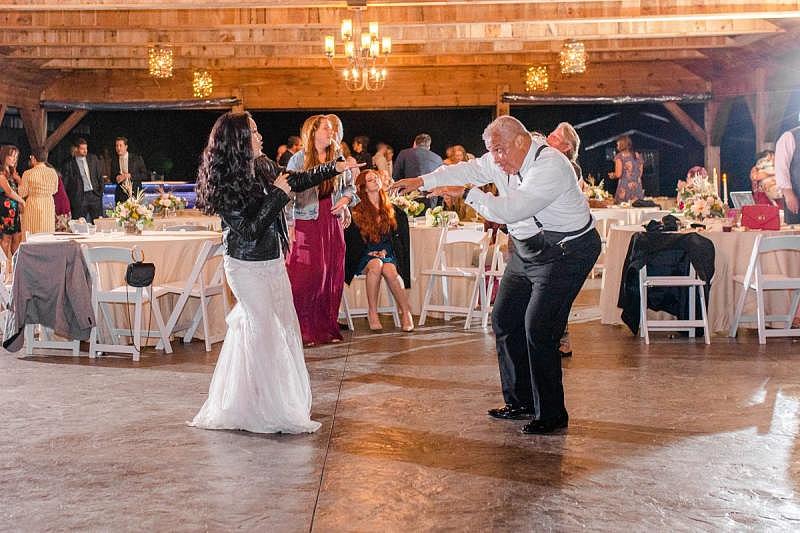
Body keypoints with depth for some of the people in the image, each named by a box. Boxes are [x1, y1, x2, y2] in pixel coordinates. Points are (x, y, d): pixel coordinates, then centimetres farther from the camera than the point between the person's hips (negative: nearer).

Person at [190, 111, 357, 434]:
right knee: (264, 332, -5)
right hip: (247, 266, -8)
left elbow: (297, 181, 19)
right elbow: (249, 229, -21)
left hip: (273, 262, 8)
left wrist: (335, 168, 16)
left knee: (286, 328, 12)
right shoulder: (225, 182, -18)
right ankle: (275, 411, 5)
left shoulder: (262, 167, 4)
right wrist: (277, 194, -19)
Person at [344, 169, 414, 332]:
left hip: (388, 254, 2)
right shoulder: (356, 212, 5)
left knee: (390, 270, -33)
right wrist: (370, 253, -9)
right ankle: (372, 312, -31)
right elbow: (351, 240, 2)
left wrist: (384, 252, -3)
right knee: (376, 265, -36)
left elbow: (397, 237, 14)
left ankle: (406, 312, -25)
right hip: (364, 258, -2)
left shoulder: (392, 211, 15)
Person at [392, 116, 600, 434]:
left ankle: (551, 416, -3)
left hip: (565, 252, -10)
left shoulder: (550, 166, -26)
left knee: (538, 328, -15)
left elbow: (510, 210, -31)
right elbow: (469, 170, 5)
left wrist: (466, 193, -24)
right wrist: (421, 181, -4)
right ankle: (521, 402, 24)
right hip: (528, 249, 10)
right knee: (504, 320, 11)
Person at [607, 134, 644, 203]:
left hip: (625, 189, -5)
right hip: (638, 189, 5)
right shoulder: (638, 156, 14)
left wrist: (612, 175, 12)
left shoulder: (620, 156, -1)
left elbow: (618, 174, -7)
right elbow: (640, 174, 16)